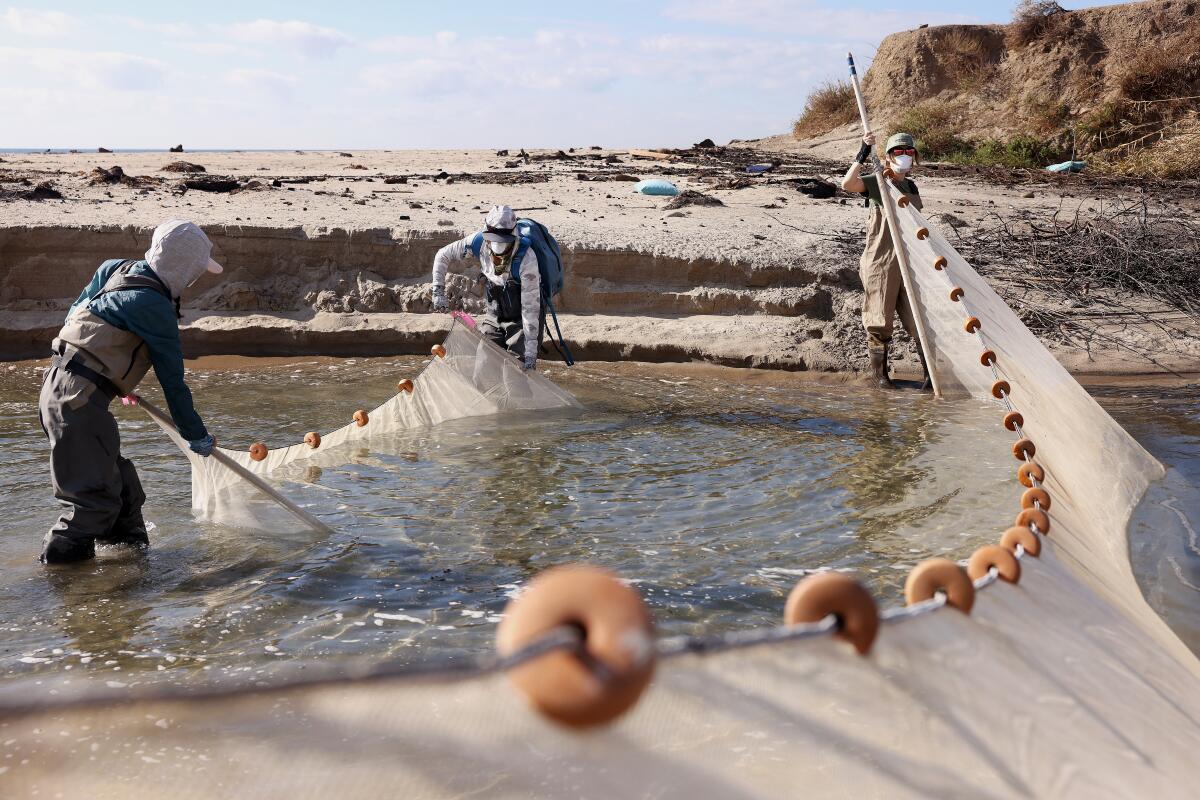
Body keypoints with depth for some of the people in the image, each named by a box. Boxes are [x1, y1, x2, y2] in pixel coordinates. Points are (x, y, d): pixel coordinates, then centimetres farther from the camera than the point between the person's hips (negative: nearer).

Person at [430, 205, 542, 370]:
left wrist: (531, 351, -31)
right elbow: (443, 256, 0)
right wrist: (438, 292, -6)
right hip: (494, 316, 5)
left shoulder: (526, 258, -31)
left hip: (522, 319, -5)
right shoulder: (479, 242, -17)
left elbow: (530, 306, -30)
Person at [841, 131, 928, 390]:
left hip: (908, 261, 5)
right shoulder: (875, 183, -5)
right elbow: (847, 184, -27)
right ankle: (879, 371, 15)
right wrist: (863, 154, -30)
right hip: (880, 261, -5)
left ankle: (930, 370, 10)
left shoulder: (911, 187, 14)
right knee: (880, 320, 2)